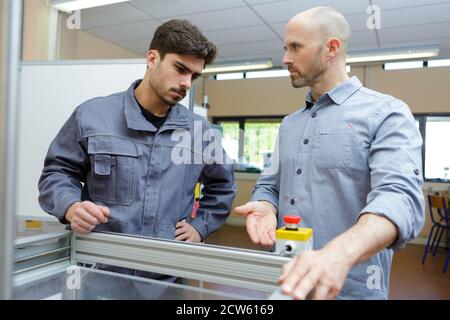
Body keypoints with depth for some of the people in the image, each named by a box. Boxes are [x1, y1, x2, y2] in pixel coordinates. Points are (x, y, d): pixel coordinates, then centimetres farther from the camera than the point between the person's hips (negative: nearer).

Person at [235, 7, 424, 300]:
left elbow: (399, 197, -24)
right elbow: (269, 185, 12)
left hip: (349, 287, -5)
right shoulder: (289, 124, 10)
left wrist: (339, 254, -42)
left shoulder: (386, 114, -10)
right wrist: (266, 209, -12)